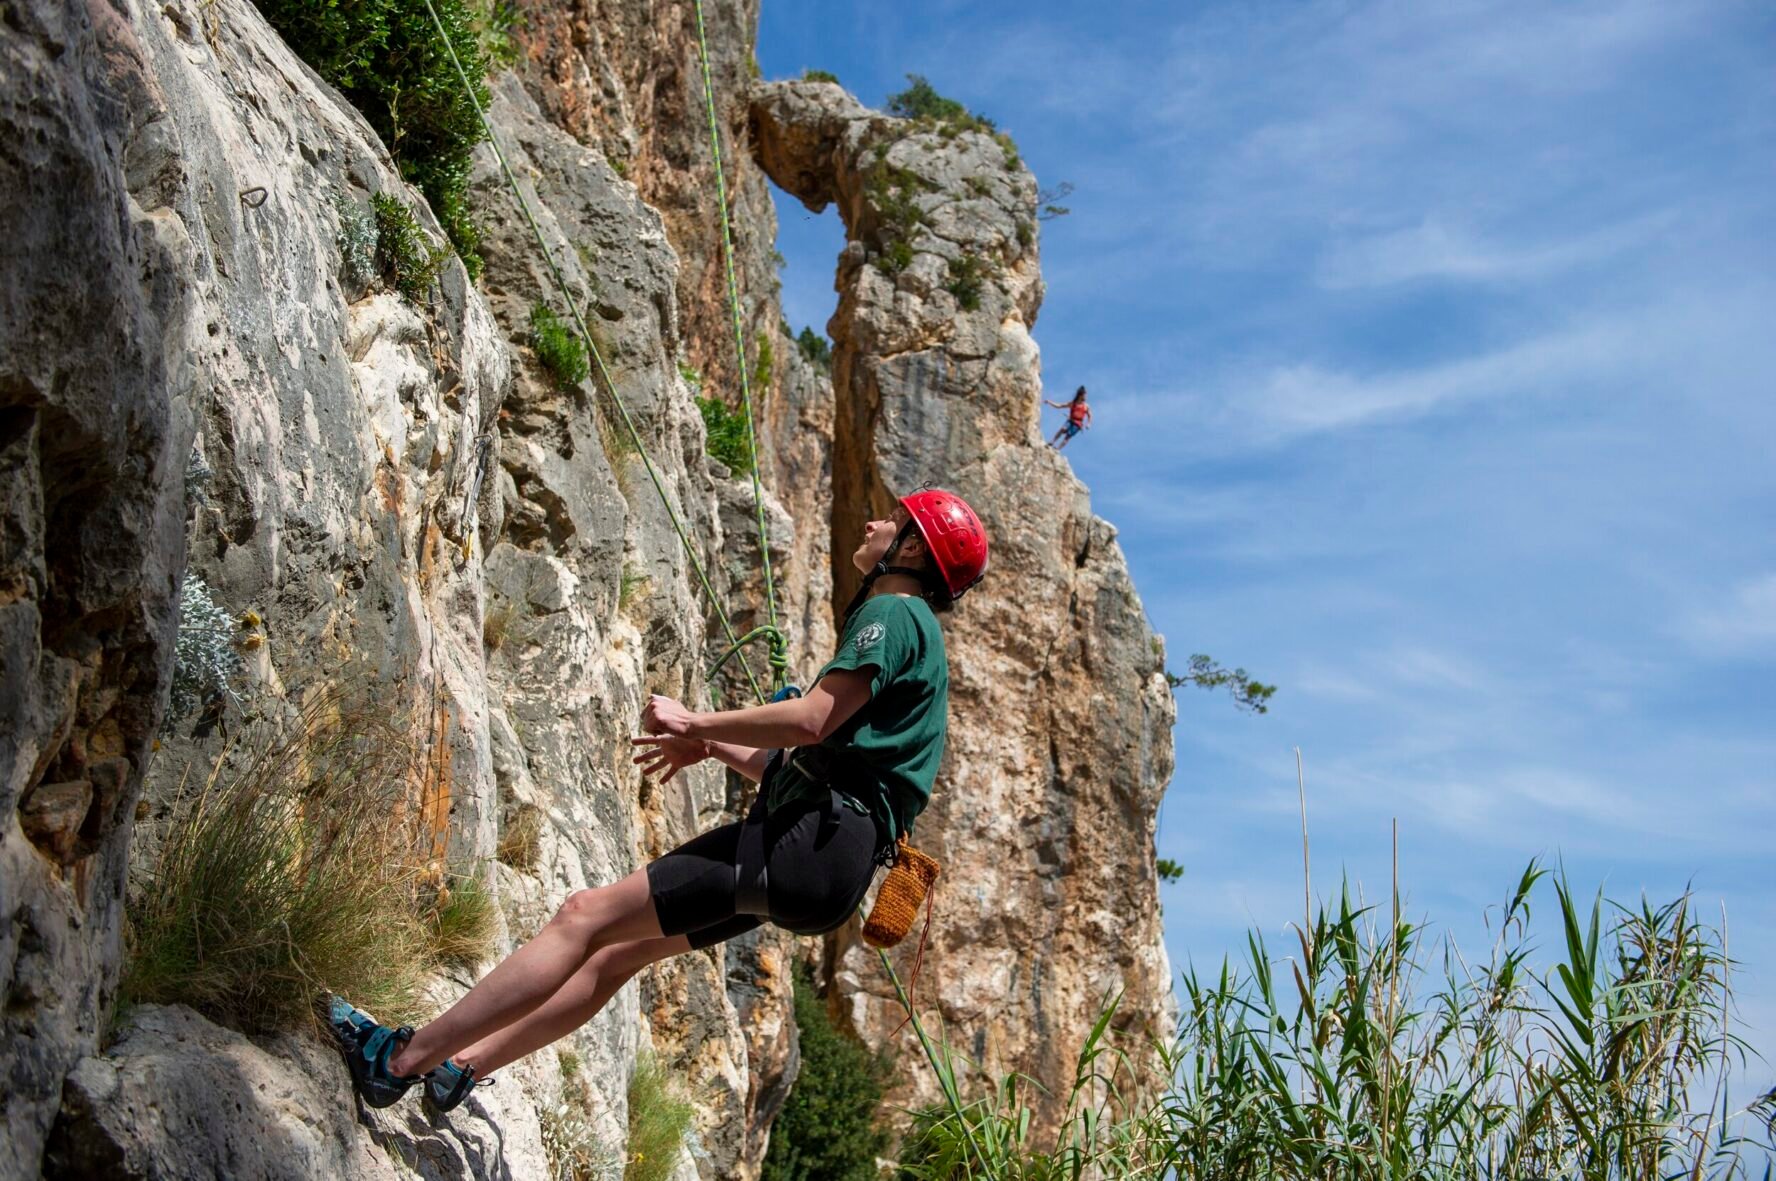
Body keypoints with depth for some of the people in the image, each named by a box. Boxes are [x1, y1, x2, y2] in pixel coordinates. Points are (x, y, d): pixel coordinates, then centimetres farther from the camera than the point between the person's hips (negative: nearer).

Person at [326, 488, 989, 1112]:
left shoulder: (896, 613, -5)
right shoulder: (900, 626, 27)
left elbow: (812, 721, -19)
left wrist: (693, 723, -7)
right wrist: (713, 747, 25)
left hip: (814, 843, -10)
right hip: (815, 846, 10)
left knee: (586, 917, -11)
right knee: (619, 949, 15)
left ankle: (399, 1060, -7)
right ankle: (463, 1064, 23)